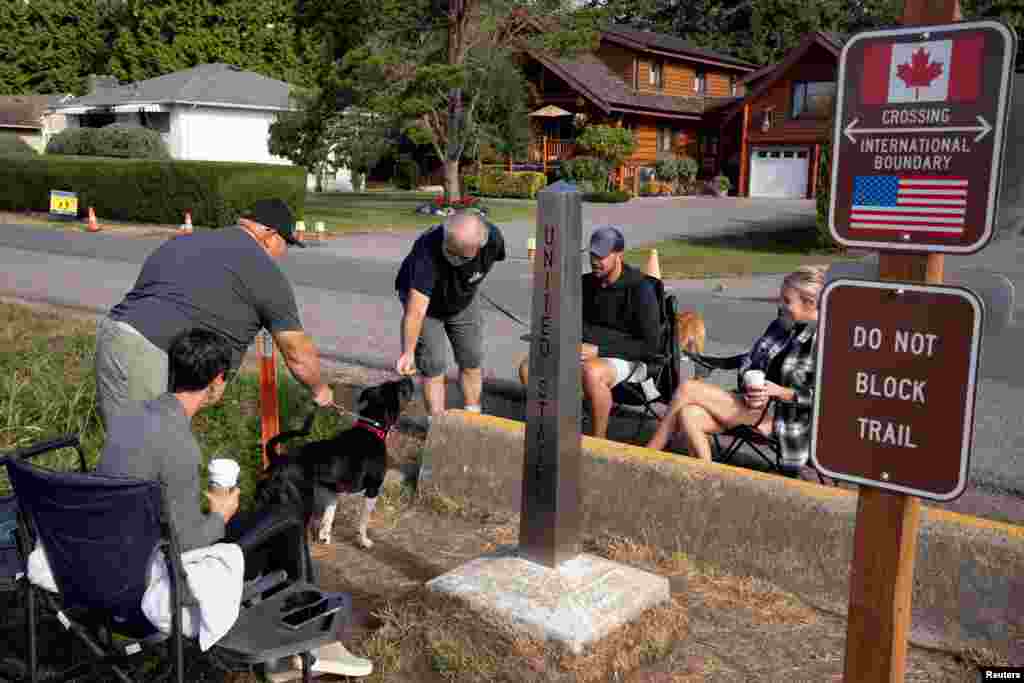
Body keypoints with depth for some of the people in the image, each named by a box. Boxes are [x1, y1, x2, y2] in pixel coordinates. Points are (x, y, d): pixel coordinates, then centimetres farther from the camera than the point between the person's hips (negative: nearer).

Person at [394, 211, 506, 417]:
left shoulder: (493, 238, -30)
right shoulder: (429, 250, -44)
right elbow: (416, 311, -43)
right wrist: (407, 353, -43)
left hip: (464, 301, 4)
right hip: (425, 300, -4)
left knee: (472, 361, 9)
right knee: (433, 367, -7)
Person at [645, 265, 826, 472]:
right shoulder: (782, 325, 13)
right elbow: (749, 364, 15)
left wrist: (779, 391, -20)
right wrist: (749, 388, -6)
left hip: (778, 415, -7)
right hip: (755, 405, 7)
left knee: (687, 389, -18)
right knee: (689, 414, -22)